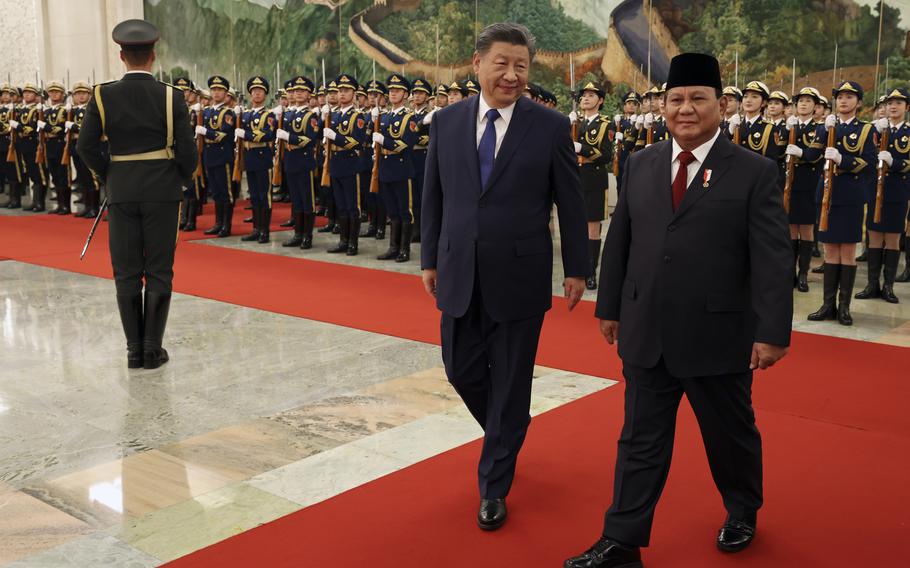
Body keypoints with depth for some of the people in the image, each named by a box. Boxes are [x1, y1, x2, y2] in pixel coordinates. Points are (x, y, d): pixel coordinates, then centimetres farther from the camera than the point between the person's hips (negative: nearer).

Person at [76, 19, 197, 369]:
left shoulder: (104, 96, -3)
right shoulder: (171, 97, -7)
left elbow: (85, 147, -3)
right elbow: (187, 150, -8)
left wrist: (109, 177, 11)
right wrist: (181, 181, 10)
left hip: (121, 192, 1)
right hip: (162, 192, -1)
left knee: (126, 273, 8)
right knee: (158, 272, 6)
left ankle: (134, 349, 12)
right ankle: (153, 348, 8)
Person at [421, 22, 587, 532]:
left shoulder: (551, 126, -5)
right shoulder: (447, 121, 3)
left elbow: (571, 203, -1)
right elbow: (434, 198, 10)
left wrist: (577, 269, 0)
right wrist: (430, 258, 9)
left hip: (520, 275, -3)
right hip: (459, 274, 3)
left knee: (510, 384, 5)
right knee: (463, 371, 12)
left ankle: (494, 487, 21)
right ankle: (506, 437, 43)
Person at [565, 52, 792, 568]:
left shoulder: (755, 172, -7)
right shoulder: (642, 164, 5)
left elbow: (774, 259, -10)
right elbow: (619, 241, 10)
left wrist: (773, 332, -14)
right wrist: (610, 307, 11)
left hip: (718, 337, -3)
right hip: (646, 333, 3)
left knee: (731, 434, 17)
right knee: (641, 440, 9)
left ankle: (743, 514, 43)